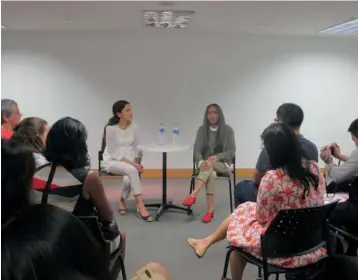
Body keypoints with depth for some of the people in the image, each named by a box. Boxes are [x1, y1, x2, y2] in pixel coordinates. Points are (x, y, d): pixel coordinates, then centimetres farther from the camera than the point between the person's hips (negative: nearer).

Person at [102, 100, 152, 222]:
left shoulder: (133, 127, -1)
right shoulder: (111, 128, -14)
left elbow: (135, 148, 7)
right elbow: (114, 153, -15)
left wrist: (136, 162, -12)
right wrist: (131, 163, -24)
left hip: (129, 161, 4)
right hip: (111, 161, -4)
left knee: (129, 178, -29)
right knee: (131, 170, -34)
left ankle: (122, 200, 2)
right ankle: (140, 205, -30)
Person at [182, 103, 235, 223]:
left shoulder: (227, 130, -2)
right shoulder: (202, 129, 3)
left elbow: (231, 151, -7)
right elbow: (197, 150, -6)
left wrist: (217, 157, -25)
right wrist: (201, 162, -28)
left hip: (222, 164, -1)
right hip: (206, 163, 1)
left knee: (210, 165, -36)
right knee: (211, 173, -35)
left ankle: (193, 195, -46)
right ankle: (210, 210, -39)